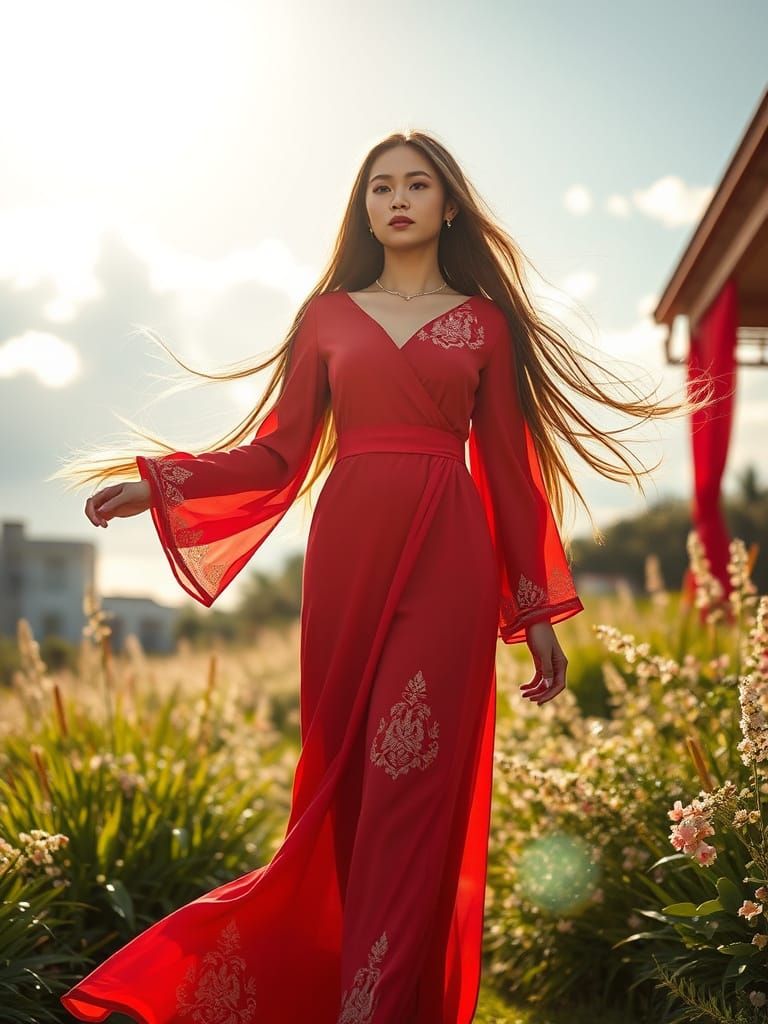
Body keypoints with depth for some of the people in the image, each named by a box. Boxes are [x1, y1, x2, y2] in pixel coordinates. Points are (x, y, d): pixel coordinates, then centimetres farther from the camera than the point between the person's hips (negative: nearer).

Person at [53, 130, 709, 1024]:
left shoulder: (483, 321, 12)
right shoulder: (329, 315, 14)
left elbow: (509, 470, 9)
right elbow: (279, 452, 10)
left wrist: (538, 614, 6)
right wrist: (158, 483, -2)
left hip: (446, 558, -1)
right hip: (348, 551, 2)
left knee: (416, 782, -7)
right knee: (345, 775, 2)